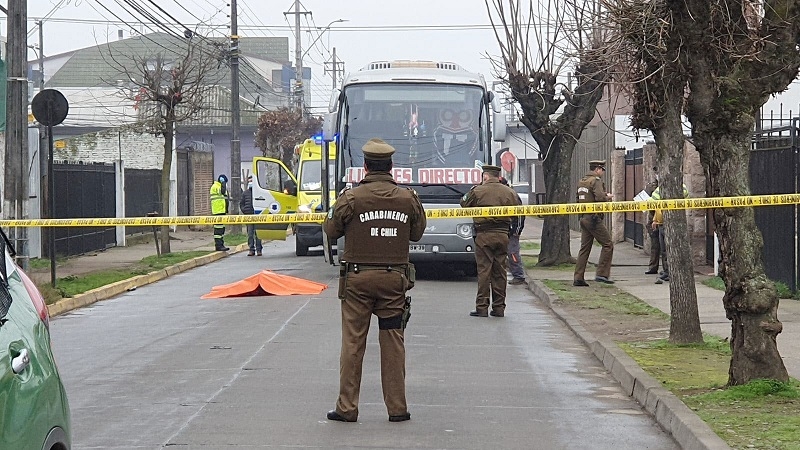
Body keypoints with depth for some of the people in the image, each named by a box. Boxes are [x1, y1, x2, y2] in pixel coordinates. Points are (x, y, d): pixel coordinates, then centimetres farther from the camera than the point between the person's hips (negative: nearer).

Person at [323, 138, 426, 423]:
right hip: (394, 278, 2)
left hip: (357, 278, -2)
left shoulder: (351, 198, -8)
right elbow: (417, 234, 12)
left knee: (352, 343, 4)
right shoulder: (408, 199, -1)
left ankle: (347, 408, 6)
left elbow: (331, 230, 3)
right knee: (393, 343, 7)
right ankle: (397, 408, 10)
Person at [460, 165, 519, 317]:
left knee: (484, 270, -1)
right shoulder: (510, 192, 4)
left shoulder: (477, 191, -6)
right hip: (503, 235, 3)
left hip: (484, 235, -3)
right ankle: (499, 307, 10)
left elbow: (464, 204, 8)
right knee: (500, 271, 8)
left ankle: (482, 307, -4)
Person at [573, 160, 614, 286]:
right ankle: (601, 274, -5)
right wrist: (607, 197, -3)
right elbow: (600, 197, -25)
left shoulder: (581, 181, 15)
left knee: (584, 248, 10)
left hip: (584, 218, 9)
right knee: (607, 244, -1)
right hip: (594, 218, -9)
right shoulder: (596, 180, -11)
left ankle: (578, 278, 7)